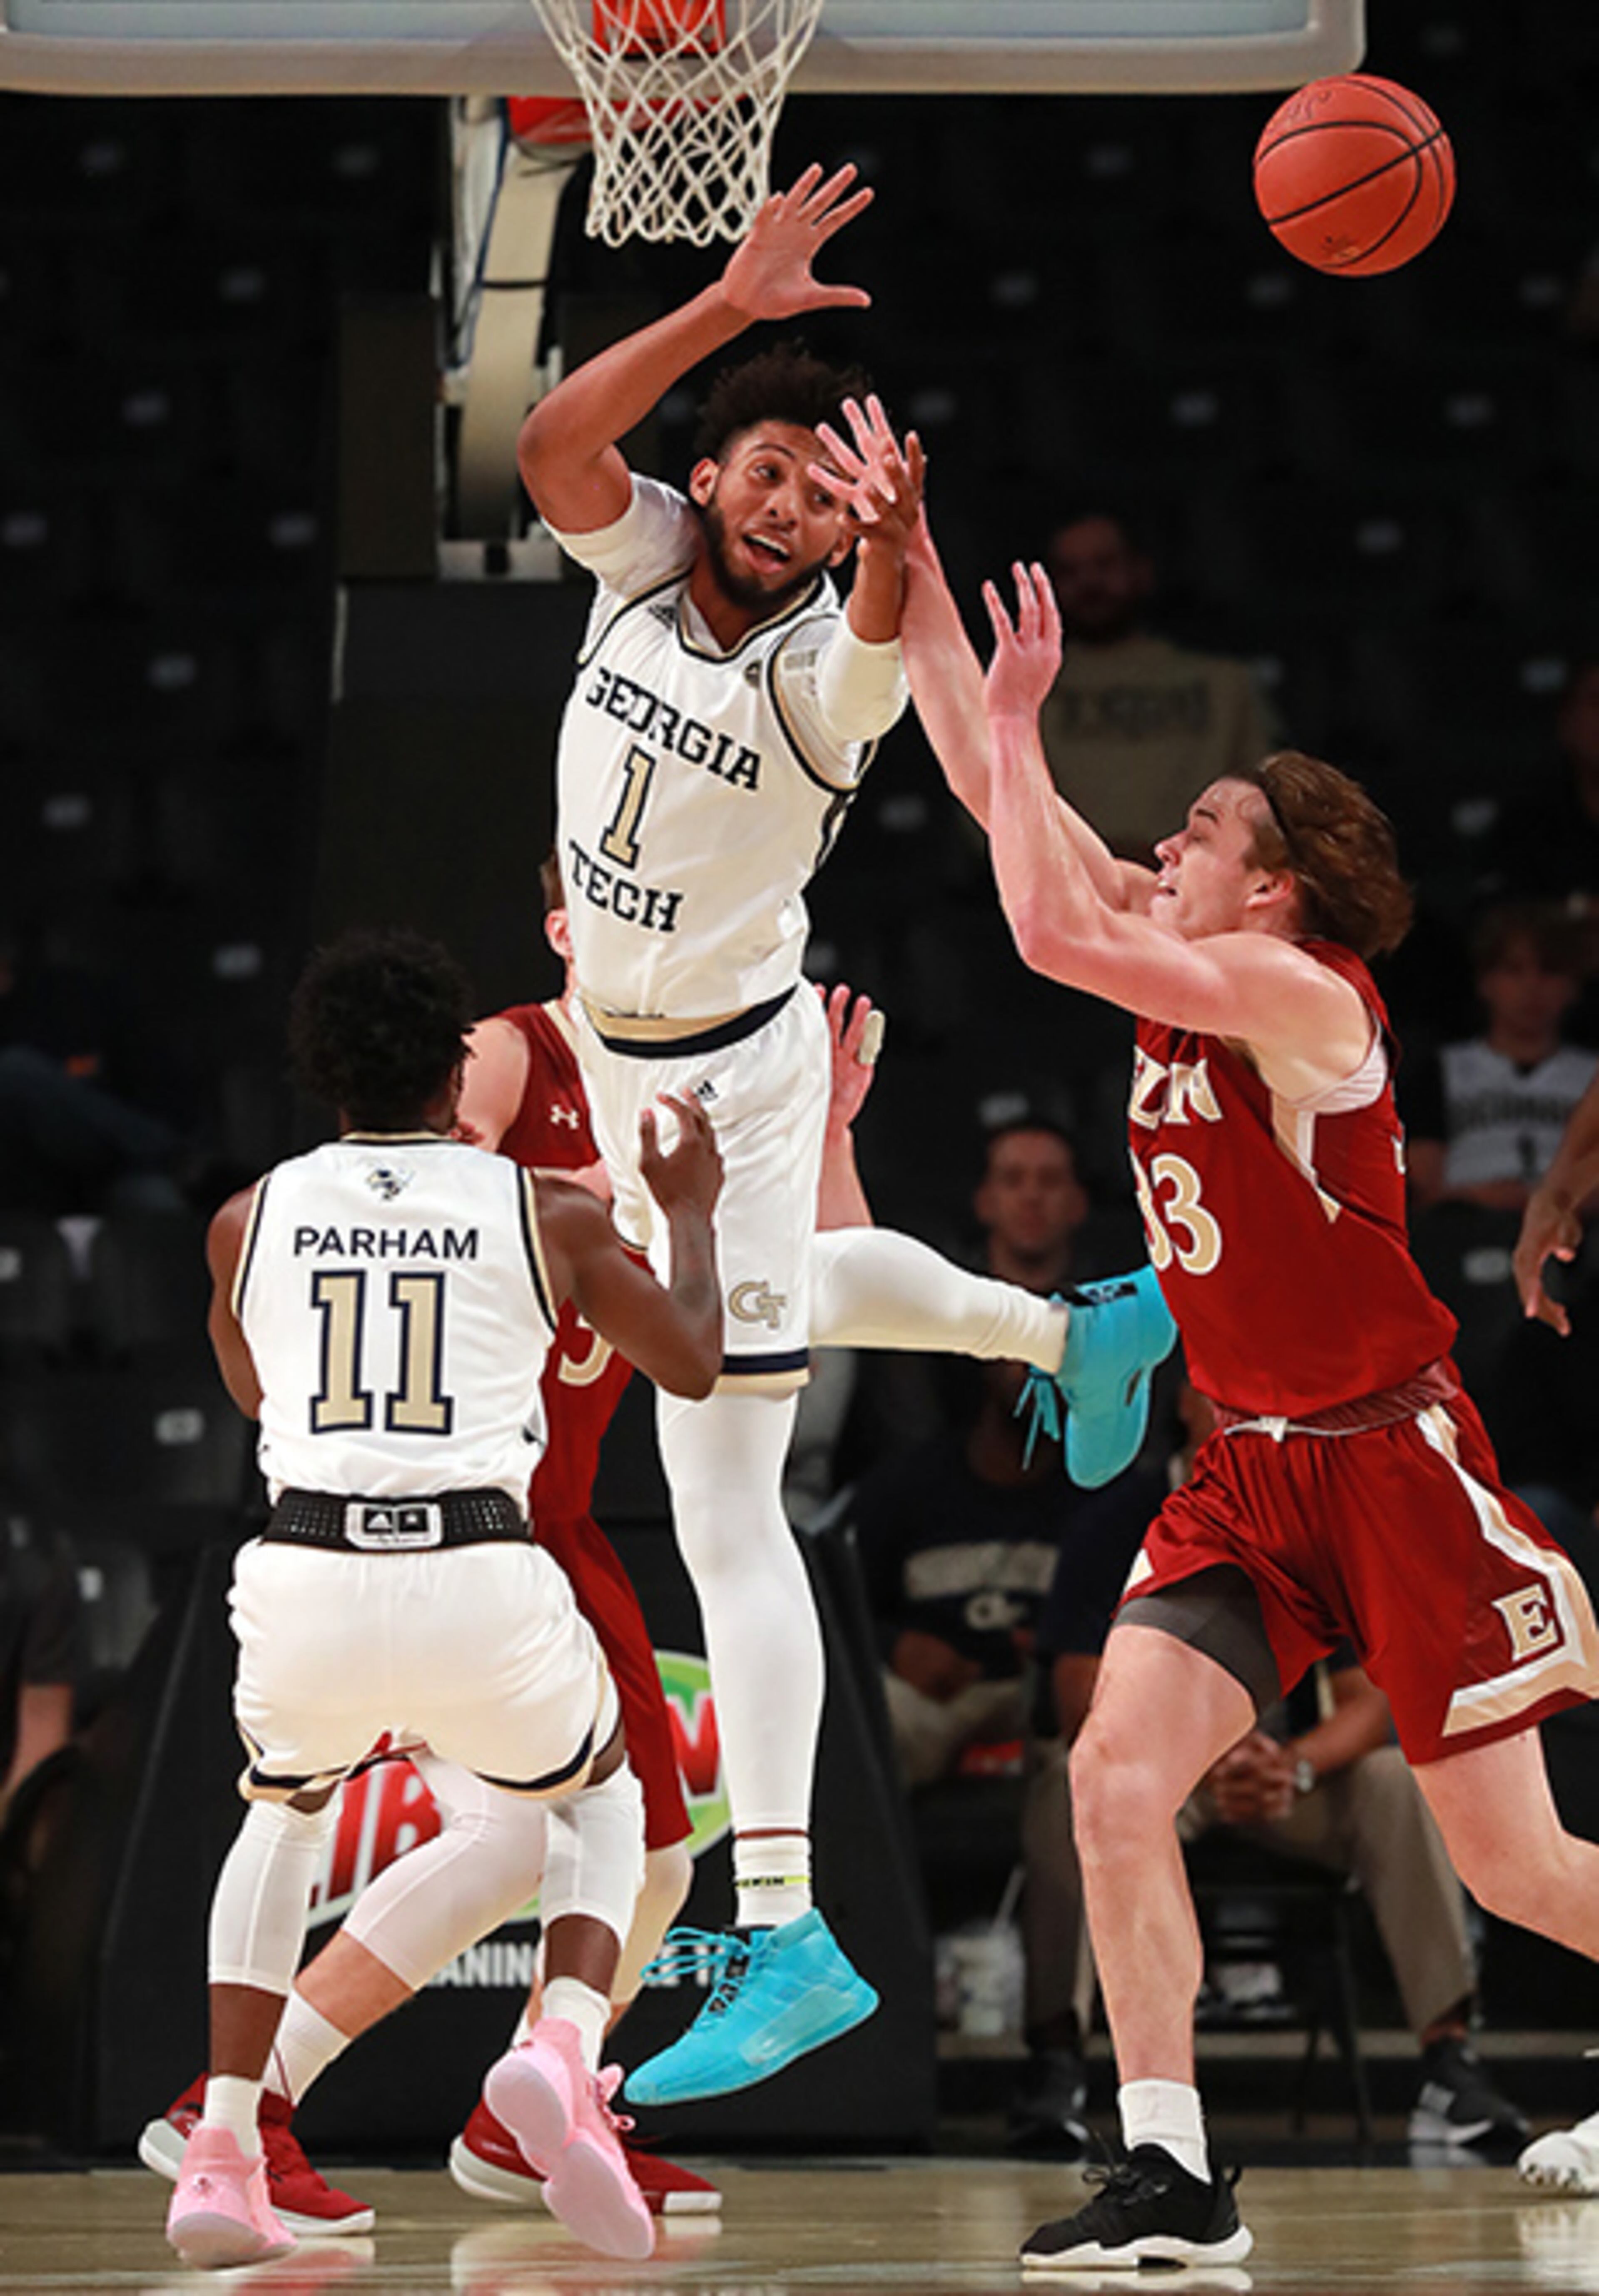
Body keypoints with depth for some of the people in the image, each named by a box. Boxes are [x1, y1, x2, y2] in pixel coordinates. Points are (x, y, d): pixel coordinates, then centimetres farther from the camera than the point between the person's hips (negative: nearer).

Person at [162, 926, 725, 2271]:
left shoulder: (250, 1222, 13)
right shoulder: (545, 1214, 9)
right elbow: (692, 1363, 24)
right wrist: (691, 1211, 40)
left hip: (303, 1577, 1)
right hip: (480, 1581, -1)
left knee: (284, 1816, 33)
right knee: (604, 1797, 29)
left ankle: (222, 2153, 17)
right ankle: (565, 2048, -1)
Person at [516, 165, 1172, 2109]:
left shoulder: (827, 659, -22)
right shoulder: (645, 555, -6)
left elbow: (879, 631, -46)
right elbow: (550, 441, -25)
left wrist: (896, 545, -68)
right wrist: (735, 307, -33)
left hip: (728, 1069, -7)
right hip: (625, 1046, 7)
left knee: (724, 1504, -12)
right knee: (774, 1291, 34)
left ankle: (783, 1941, -15)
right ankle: (1080, 1336, 58)